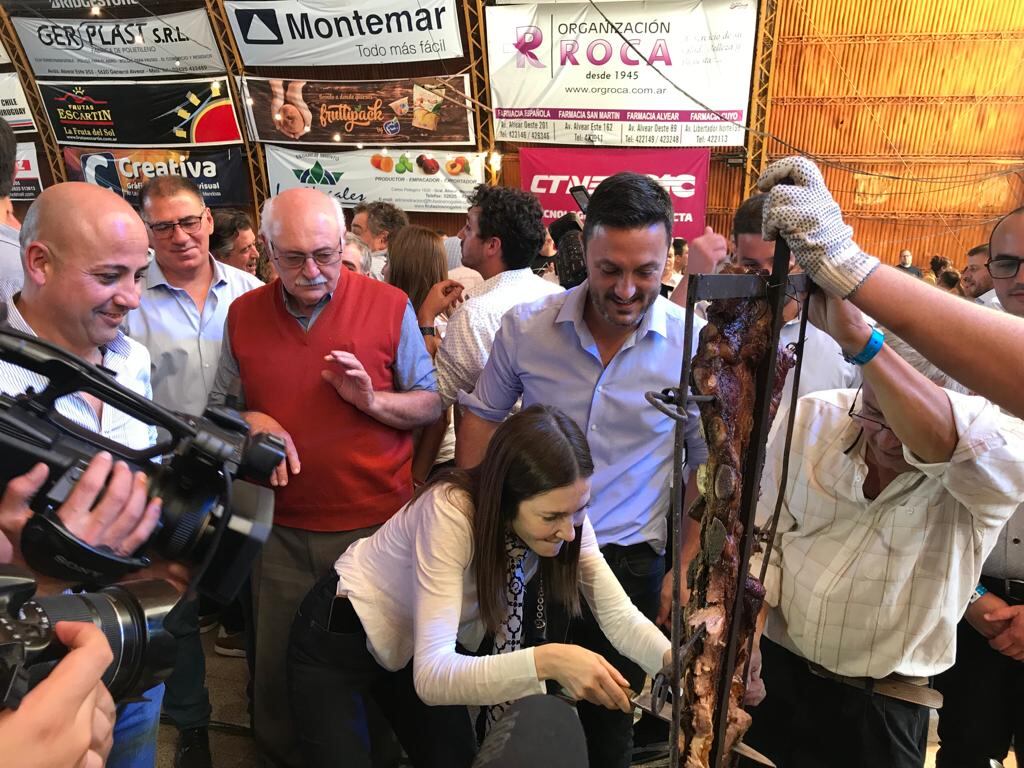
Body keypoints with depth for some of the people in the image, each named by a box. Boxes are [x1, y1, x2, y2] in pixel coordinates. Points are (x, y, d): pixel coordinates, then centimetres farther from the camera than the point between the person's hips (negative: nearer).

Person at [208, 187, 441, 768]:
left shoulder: (390, 306, -5)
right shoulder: (244, 314, 4)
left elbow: (432, 405, -1)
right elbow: (220, 409, 12)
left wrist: (372, 400, -18)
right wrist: (251, 420, -9)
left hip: (374, 523, -2)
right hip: (282, 529, 3)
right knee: (279, 666, 14)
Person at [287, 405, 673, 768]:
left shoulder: (564, 515, -21)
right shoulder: (450, 512, -38)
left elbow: (617, 614, -18)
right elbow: (430, 675, -41)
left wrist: (674, 660, -37)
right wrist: (545, 661, -54)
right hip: (342, 637, -5)